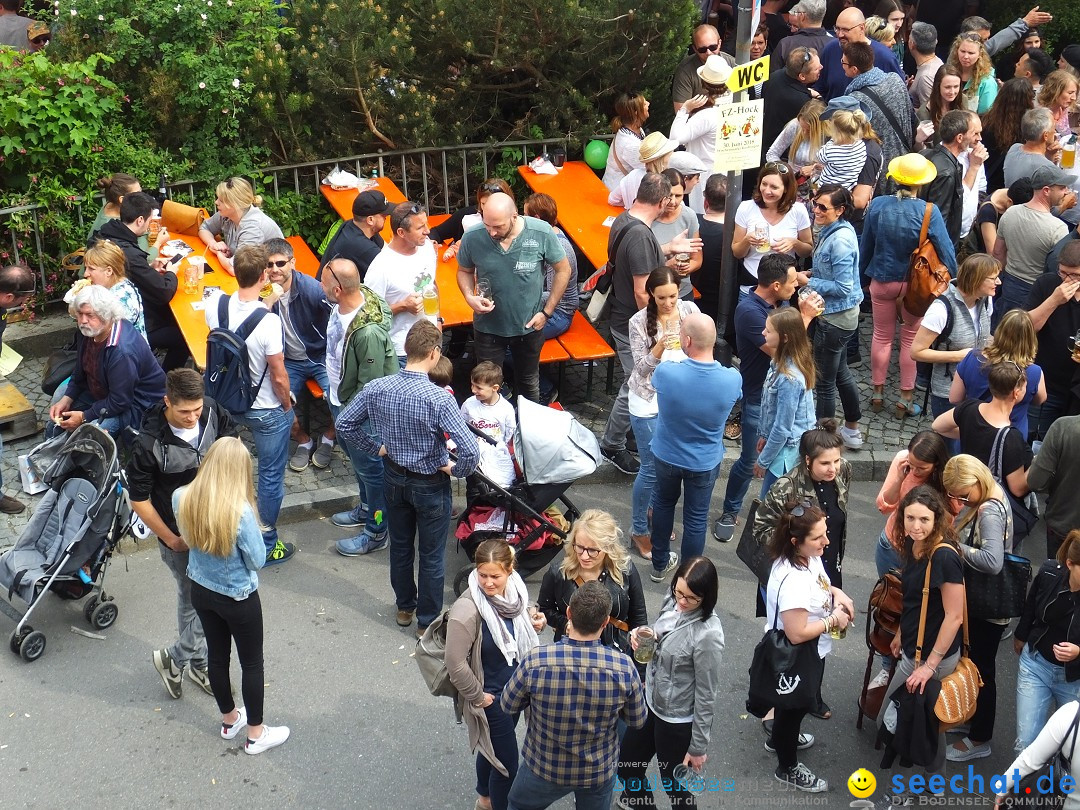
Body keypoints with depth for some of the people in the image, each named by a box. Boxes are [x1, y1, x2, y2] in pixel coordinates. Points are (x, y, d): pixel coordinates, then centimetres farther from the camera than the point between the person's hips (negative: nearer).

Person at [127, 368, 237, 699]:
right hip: (180, 536, -5)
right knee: (195, 600, 4)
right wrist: (171, 540, -11)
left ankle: (197, 663, 38)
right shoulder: (149, 445, -27)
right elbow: (139, 500, -17)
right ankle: (173, 658, 29)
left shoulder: (213, 412, -14)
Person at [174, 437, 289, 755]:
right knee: (252, 663, 14)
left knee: (216, 655, 23)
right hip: (238, 598, -5)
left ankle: (229, 720, 44)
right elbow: (257, 561, -19)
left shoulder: (182, 499, -15)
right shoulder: (240, 511, -31)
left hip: (201, 591, 5)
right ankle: (256, 735, 29)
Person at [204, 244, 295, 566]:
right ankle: (266, 544, 27)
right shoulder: (269, 322, -31)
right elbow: (279, 377, -22)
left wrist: (268, 302, 13)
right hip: (268, 410, -5)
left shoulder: (214, 306, -14)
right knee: (271, 476, 12)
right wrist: (287, 404, -4)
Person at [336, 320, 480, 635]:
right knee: (431, 556, 15)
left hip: (394, 479, 5)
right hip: (430, 485, -4)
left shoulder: (376, 388, -16)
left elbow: (344, 423, -2)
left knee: (400, 547, 25)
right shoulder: (439, 398, -30)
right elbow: (470, 451, -33)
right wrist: (456, 470, -12)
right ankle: (427, 621, 30)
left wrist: (376, 447, 8)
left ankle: (405, 608, 44)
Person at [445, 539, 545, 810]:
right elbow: (455, 664, -26)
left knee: (491, 746, 29)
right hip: (490, 696, -7)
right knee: (506, 763, 5)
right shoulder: (468, 610, -32)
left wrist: (534, 621, -10)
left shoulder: (514, 590, -11)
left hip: (515, 686, 7)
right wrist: (477, 696, -15)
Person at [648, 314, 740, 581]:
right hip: (704, 462, 0)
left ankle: (660, 564, 45)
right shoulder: (732, 380, -27)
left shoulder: (666, 372, -31)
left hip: (666, 456, 1)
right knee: (696, 519, 17)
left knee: (663, 503, 27)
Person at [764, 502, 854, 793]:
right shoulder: (793, 580, -39)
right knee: (795, 706, 16)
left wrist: (835, 592, -7)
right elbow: (797, 633, -34)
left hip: (810, 652, 9)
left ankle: (780, 739, 60)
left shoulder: (809, 556, -11)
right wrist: (833, 620, -23)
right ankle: (788, 768, 41)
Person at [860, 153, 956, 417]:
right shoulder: (929, 212, -19)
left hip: (882, 281, 2)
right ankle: (906, 398, 19)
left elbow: (865, 246, 1)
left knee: (882, 335, 18)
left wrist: (861, 273, 16)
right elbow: (946, 251, -14)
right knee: (910, 338, 13)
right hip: (914, 284, -2)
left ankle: (877, 393, 27)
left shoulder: (877, 205, -12)